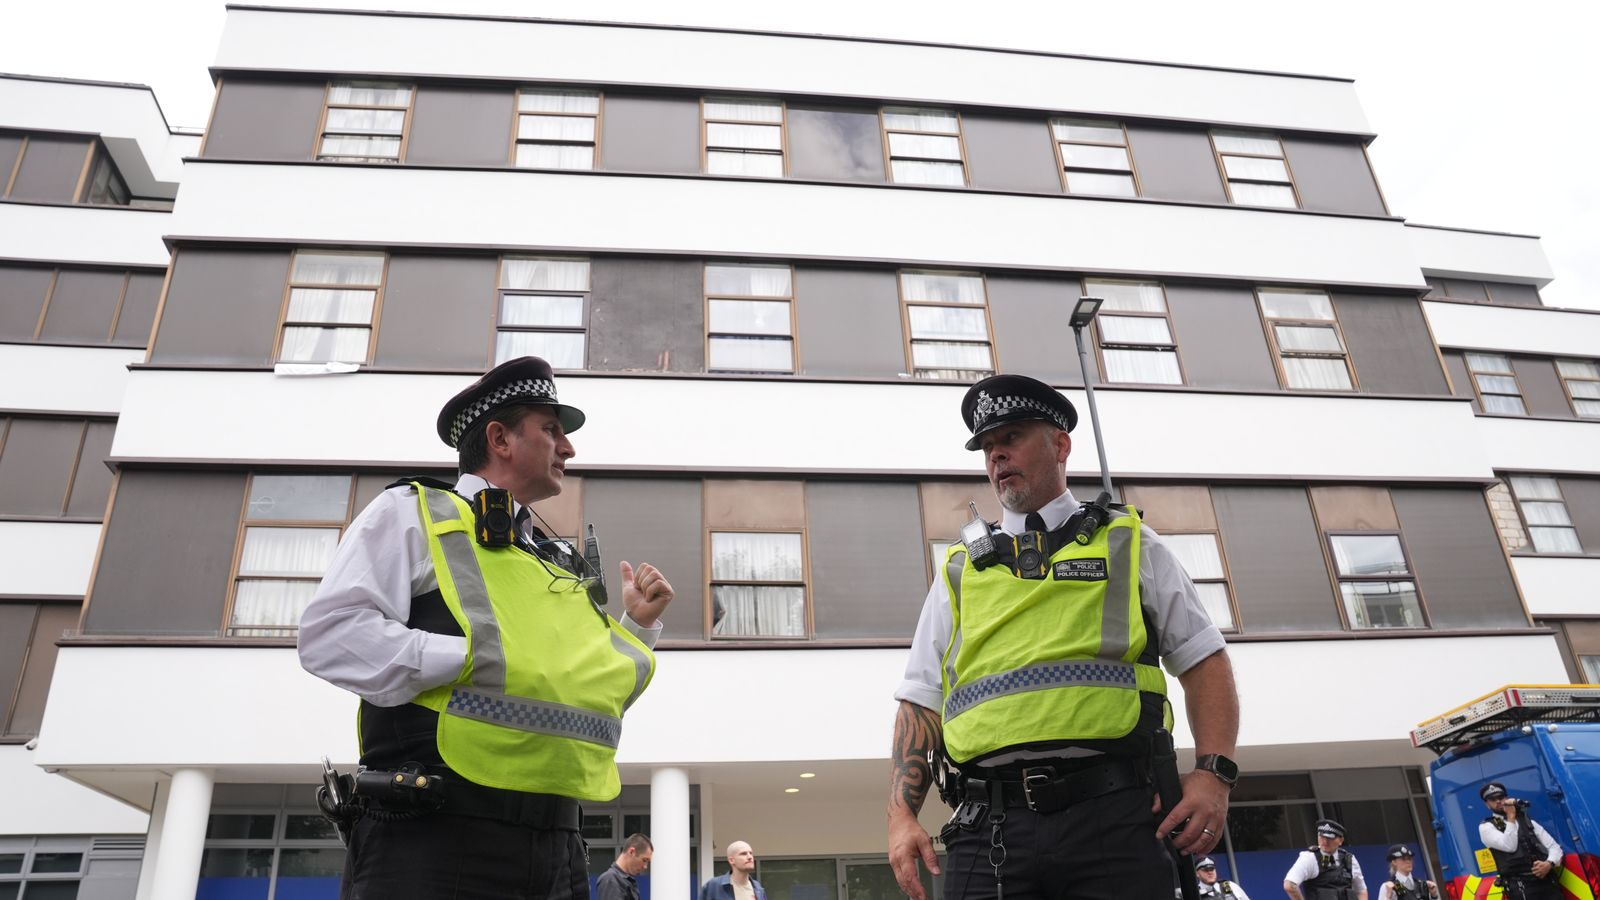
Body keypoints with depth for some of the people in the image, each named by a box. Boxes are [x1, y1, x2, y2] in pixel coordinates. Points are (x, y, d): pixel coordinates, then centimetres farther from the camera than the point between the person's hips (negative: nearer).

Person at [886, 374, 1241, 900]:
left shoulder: (1127, 544, 15)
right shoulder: (959, 572, 18)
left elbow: (1203, 659, 11)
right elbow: (921, 702, 14)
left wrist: (1214, 773, -4)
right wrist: (901, 815, 2)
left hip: (1110, 818, -1)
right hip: (988, 830, 2)